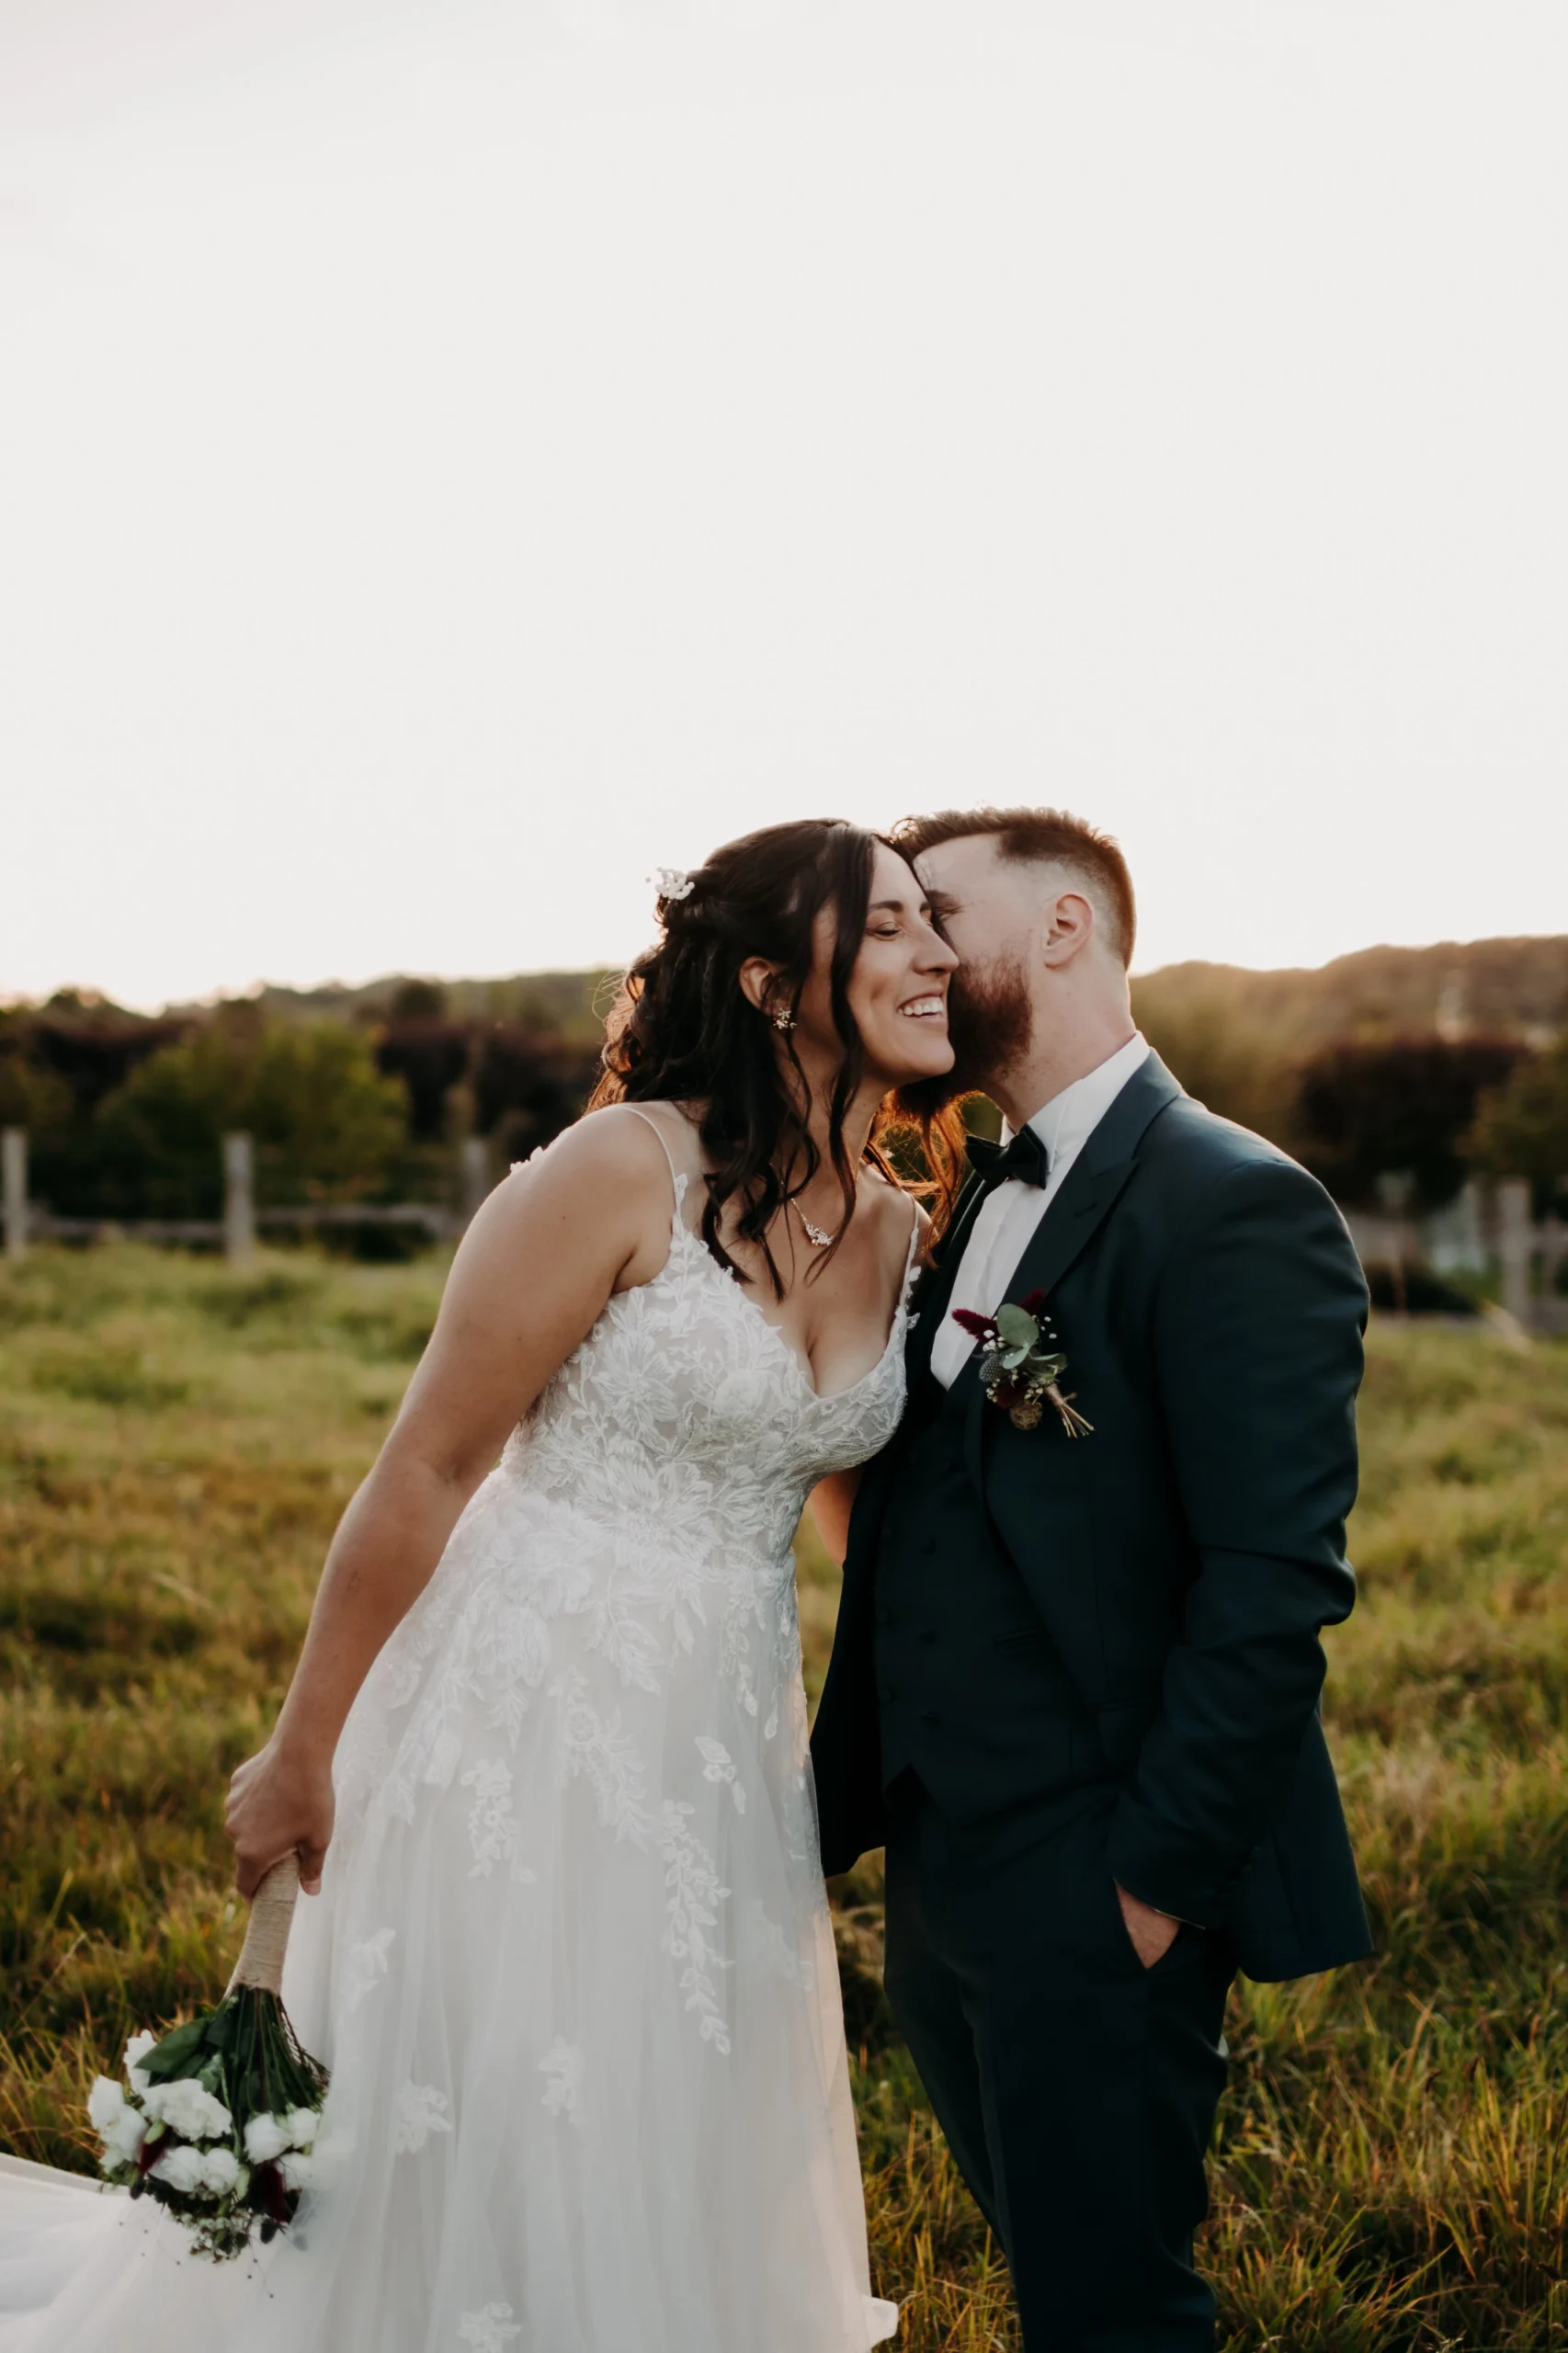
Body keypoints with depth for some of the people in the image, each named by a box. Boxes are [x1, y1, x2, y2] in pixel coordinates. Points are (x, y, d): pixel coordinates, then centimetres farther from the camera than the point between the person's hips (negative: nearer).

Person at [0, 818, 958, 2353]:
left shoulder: (903, 1234, 3)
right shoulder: (627, 1169, -17)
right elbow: (425, 1470, -14)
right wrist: (301, 1755, -10)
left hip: (728, 1753, 6)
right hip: (532, 1720, -6)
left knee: (681, 2186, 17)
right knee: (476, 2162, 7)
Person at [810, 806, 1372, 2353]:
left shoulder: (1234, 1208, -15)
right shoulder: (973, 1200, 12)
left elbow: (1275, 1583, -20)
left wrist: (1156, 1876, -19)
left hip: (1092, 1890, -8)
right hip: (935, 1866, 8)